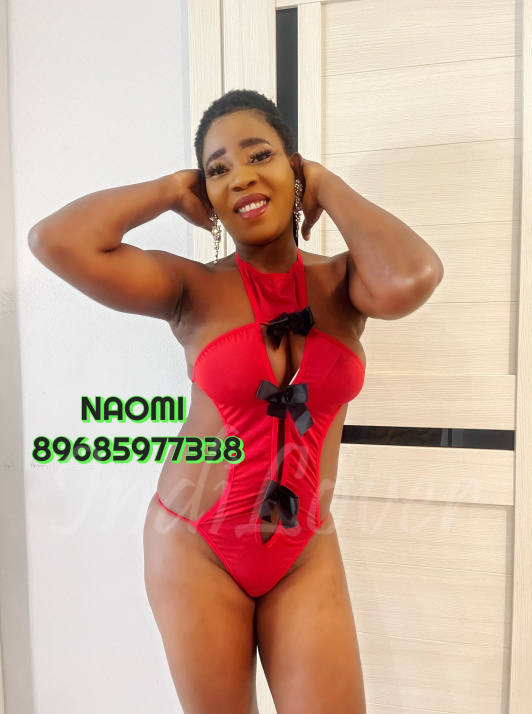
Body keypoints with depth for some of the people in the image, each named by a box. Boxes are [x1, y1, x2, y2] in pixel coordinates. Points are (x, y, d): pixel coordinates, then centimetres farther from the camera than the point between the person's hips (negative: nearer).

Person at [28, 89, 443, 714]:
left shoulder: (341, 282, -4)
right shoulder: (194, 290, -9)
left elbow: (412, 278, -26)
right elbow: (54, 240, -20)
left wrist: (327, 185, -10)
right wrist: (172, 189, -8)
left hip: (307, 555, 2)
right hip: (196, 546, -1)